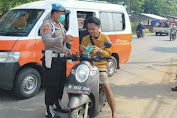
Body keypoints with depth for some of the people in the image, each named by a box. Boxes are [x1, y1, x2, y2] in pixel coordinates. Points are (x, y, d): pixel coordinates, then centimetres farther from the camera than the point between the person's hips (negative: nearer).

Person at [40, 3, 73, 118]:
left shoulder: (60, 25, 20)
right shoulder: (47, 25, -10)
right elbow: (47, 41, -25)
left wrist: (68, 51, 22)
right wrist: (63, 39, -31)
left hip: (62, 58, 10)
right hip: (53, 60, -9)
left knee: (61, 82, 17)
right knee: (51, 85, -6)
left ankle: (58, 103, 33)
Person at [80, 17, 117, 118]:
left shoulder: (105, 38, 5)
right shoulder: (85, 39, 9)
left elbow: (108, 53, 0)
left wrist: (99, 50, -19)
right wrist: (83, 51, -12)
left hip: (100, 65, -2)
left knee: (106, 87, -14)